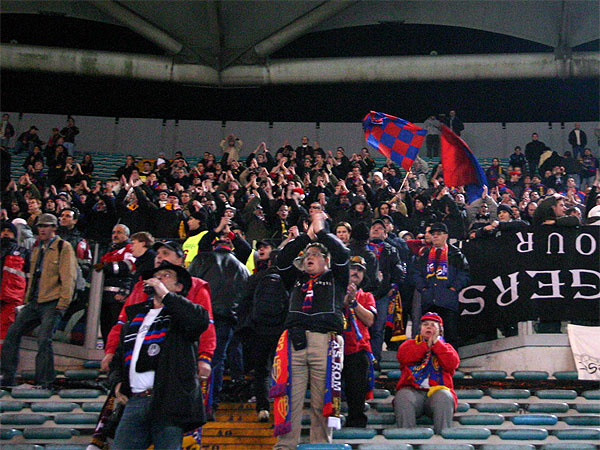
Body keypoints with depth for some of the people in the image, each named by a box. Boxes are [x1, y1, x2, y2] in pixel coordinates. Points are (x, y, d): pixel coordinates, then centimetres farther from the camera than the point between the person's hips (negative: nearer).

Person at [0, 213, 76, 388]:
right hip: (34, 302, 7)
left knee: (44, 340, -12)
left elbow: (69, 278, -10)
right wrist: (27, 299, 18)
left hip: (52, 303, -7)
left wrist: (62, 304, -15)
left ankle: (44, 383, -1)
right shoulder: (37, 249, 17)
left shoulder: (64, 248, -4)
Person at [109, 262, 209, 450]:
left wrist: (165, 295, -12)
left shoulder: (180, 313, 8)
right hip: (135, 401, 5)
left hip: (170, 400, -5)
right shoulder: (135, 316, 26)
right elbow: (119, 355, 34)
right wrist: (117, 381, 14)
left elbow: (201, 320, -17)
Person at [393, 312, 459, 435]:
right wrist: (426, 345, 1)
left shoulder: (445, 347, 27)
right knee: (402, 397, -33)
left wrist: (436, 343, 3)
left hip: (437, 389, 0)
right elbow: (402, 357, 1)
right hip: (412, 390, 0)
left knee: (444, 397, -34)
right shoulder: (411, 343, 26)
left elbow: (453, 364, 2)